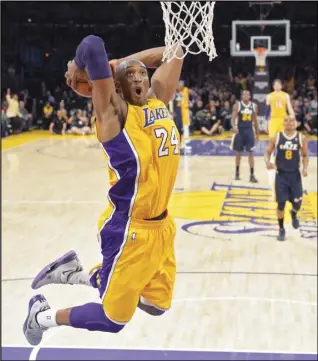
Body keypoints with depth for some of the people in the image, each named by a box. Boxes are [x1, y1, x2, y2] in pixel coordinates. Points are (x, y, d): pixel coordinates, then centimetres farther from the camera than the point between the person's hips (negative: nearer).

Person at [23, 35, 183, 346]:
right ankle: (42, 315, 27)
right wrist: (78, 66, -8)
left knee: (158, 305, 20)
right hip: (129, 230, -8)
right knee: (114, 318, 3)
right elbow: (93, 45, -28)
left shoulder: (160, 99, 6)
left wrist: (123, 61, 7)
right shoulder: (114, 111, -16)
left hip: (162, 225, 8)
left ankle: (77, 275, 31)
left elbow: (174, 52, 13)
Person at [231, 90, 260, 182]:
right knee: (238, 152, 7)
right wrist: (234, 126, -31)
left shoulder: (254, 106, 4)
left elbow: (255, 120, 12)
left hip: (249, 130, 2)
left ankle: (252, 175, -1)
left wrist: (257, 132, 13)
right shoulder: (237, 105, -5)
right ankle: (237, 172, 22)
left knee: (251, 153, -2)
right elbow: (233, 118, -12)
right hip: (240, 130, -2)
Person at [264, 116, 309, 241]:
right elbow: (268, 152, 3)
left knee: (297, 204, 2)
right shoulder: (276, 138, -5)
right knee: (281, 204, -1)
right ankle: (281, 229, 18)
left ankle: (294, 214, 40)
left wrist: (305, 168, -10)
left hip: (295, 174, 1)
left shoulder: (301, 138, -3)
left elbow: (305, 155, 7)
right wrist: (268, 162, -19)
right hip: (281, 174, -1)